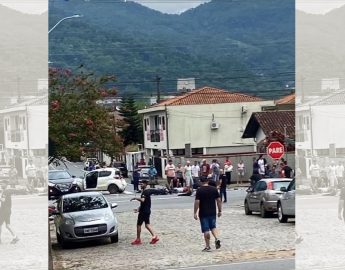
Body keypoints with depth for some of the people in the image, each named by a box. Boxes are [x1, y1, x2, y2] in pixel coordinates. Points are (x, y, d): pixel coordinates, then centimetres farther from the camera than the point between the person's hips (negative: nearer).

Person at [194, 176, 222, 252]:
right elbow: (218, 200, 3)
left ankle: (207, 246, 5)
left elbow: (197, 202, -14)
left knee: (206, 230, 2)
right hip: (212, 212, 3)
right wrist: (219, 211, 10)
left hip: (203, 213, -3)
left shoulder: (199, 190, -8)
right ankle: (217, 239, -5)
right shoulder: (214, 189, 3)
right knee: (213, 227, 19)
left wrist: (195, 213, -9)